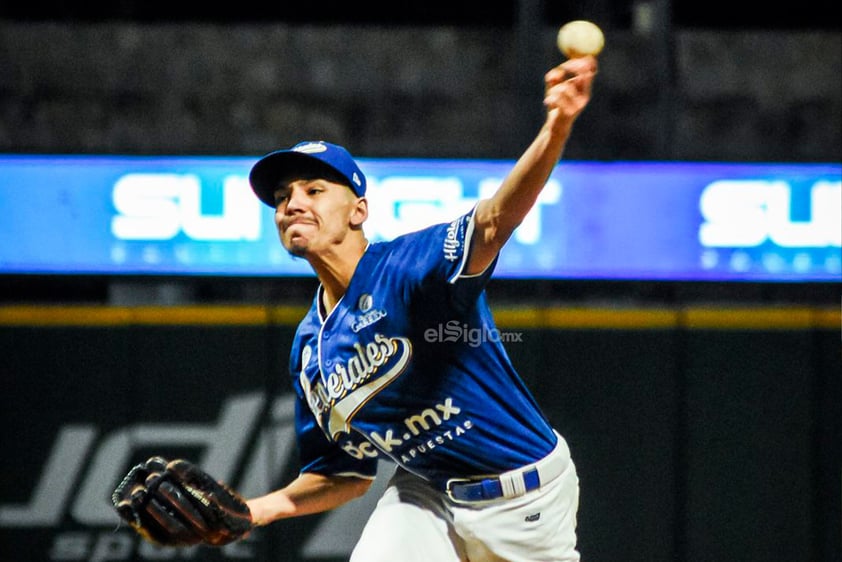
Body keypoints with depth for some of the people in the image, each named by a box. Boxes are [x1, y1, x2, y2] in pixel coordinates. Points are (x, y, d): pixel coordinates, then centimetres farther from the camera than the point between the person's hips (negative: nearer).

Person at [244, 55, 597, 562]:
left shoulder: (408, 265, -20)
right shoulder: (310, 350, 2)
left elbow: (495, 221, -40)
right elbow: (348, 474, 11)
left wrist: (556, 130, -58)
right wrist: (260, 509, -4)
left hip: (526, 495, -6)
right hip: (428, 494, 6)